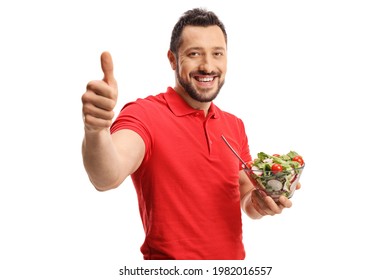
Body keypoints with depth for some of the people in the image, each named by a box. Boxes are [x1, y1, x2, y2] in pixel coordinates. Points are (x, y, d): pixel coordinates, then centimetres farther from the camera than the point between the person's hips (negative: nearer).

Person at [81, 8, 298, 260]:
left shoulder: (235, 126, 1)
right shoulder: (144, 114, -16)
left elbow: (246, 201, 9)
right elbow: (107, 178, -34)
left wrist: (261, 202, -12)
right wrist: (96, 129, -53)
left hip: (234, 256, 5)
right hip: (170, 263, -5)